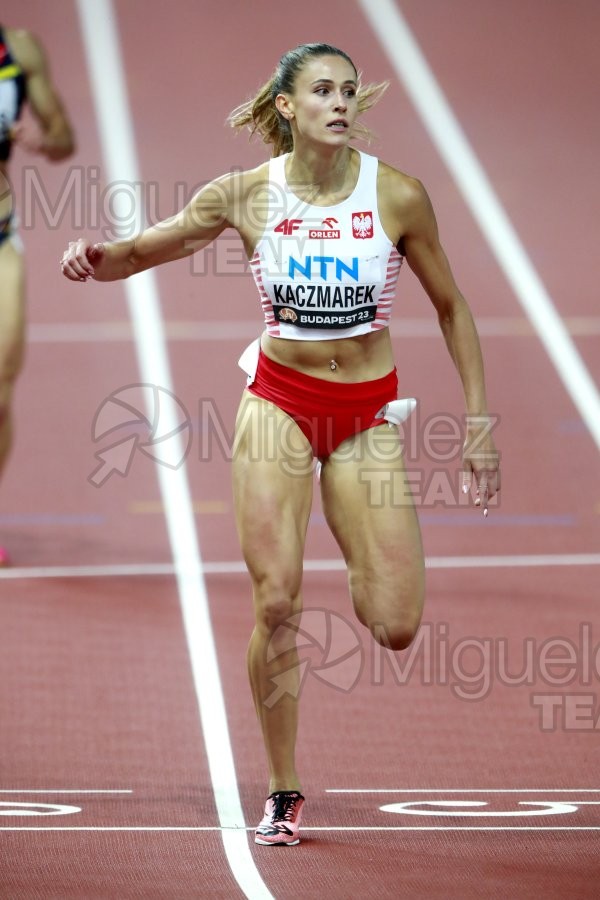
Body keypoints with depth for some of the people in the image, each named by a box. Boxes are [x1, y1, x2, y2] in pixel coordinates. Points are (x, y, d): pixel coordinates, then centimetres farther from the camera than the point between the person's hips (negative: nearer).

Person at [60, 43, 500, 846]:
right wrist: (95, 256, -23)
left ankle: (361, 567, 30)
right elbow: (140, 252, 1)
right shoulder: (246, 195, -8)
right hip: (279, 399, 0)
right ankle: (284, 794, 4)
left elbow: (451, 307, 2)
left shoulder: (397, 196, -10)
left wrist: (479, 422, 0)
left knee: (395, 628, -9)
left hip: (367, 411, 0)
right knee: (276, 605, -12)